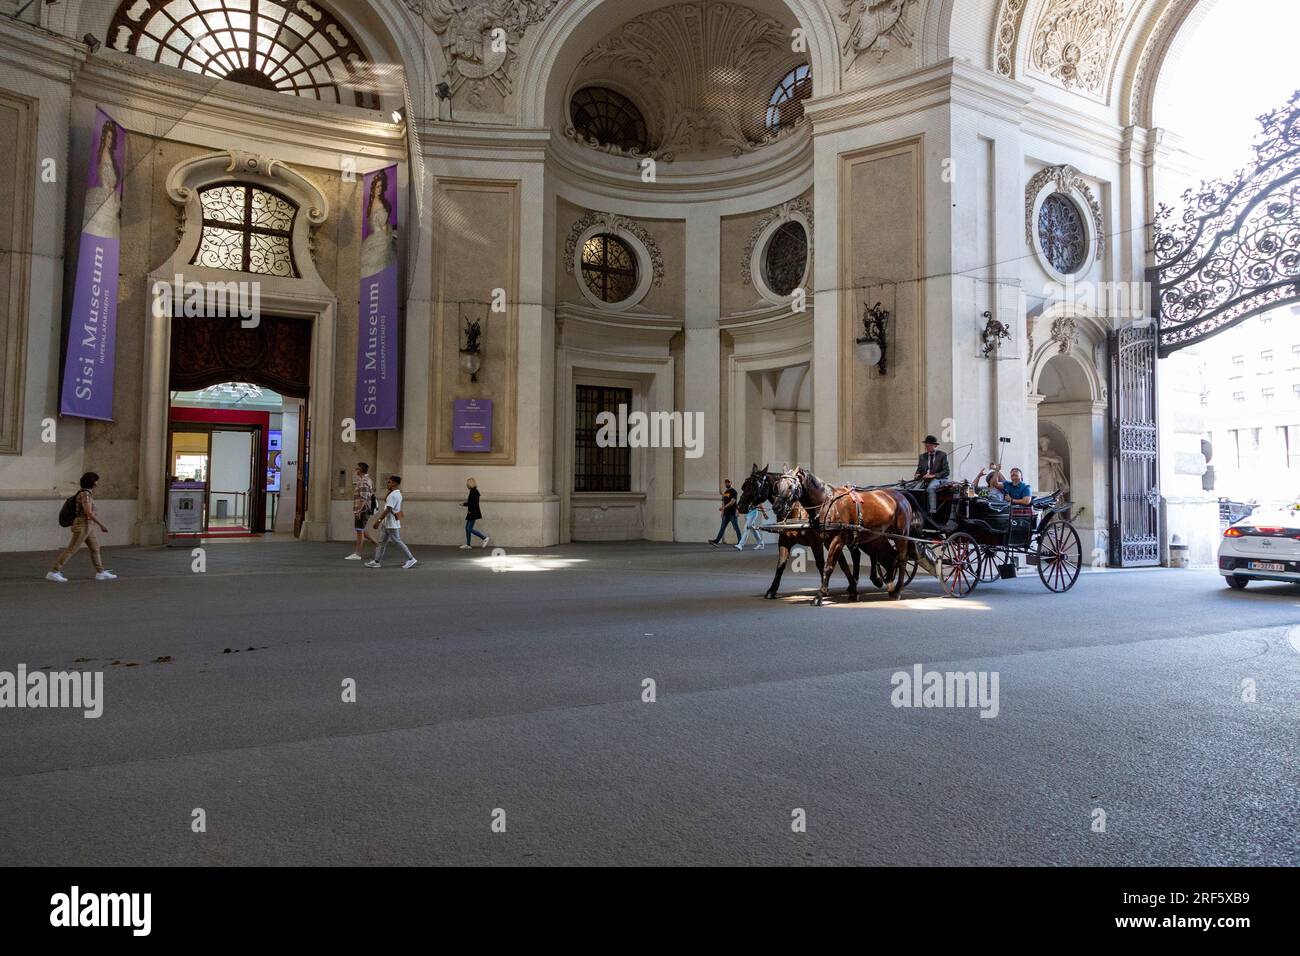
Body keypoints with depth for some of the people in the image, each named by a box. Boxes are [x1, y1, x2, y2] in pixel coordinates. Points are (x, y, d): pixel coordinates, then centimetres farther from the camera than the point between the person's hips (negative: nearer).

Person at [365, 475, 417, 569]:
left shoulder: (393, 495, -19)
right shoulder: (398, 494, 13)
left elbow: (388, 509, -23)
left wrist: (379, 520, -22)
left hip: (392, 523, -10)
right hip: (387, 523, 10)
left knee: (397, 541, -4)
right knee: (382, 541, 10)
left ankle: (411, 559, 3)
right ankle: (377, 561, 13)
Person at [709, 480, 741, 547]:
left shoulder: (733, 491, -6)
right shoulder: (725, 492, 18)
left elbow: (733, 501, -18)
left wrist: (724, 507, -26)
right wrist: (722, 512, 17)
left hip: (732, 513, -7)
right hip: (726, 514, 7)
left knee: (736, 528, -3)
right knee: (722, 527, 2)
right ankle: (716, 541, -3)